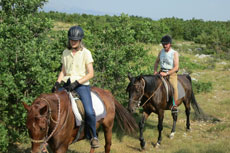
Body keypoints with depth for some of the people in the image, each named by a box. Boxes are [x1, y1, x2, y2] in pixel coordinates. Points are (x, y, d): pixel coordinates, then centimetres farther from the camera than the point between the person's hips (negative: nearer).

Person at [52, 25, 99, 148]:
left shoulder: (86, 53, -3)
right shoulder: (65, 53, 11)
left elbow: (90, 74, -7)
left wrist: (76, 83, -16)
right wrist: (58, 83, -1)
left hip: (82, 85, -5)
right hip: (67, 85, 5)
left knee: (89, 112, -22)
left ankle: (93, 137, 1)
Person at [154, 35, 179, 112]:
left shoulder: (175, 53, -7)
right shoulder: (161, 52, 8)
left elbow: (176, 67, -14)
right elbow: (156, 62, 21)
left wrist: (166, 73, -22)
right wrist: (155, 71, 3)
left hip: (171, 73, -5)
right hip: (162, 72, 5)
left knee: (174, 86, -29)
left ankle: (174, 105, -22)